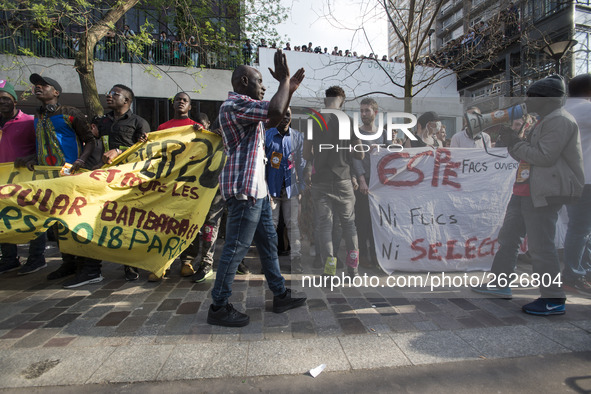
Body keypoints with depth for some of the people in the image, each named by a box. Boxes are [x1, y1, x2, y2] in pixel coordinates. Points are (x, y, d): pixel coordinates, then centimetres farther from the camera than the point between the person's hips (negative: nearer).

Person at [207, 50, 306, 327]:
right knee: (236, 248, -4)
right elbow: (274, 110, -26)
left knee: (268, 242, 14)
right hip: (243, 189, -11)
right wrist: (284, 81, -10)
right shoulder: (234, 104, -13)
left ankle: (280, 295, 27)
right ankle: (218, 307, 11)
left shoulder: (244, 106, 21)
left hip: (256, 189, 11)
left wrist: (289, 90, 19)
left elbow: (273, 121, 26)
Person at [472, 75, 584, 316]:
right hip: (525, 191, 11)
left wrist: (514, 143, -14)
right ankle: (500, 284, 24)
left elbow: (545, 157, -21)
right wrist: (512, 142, 8)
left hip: (544, 194, -11)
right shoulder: (545, 121, 21)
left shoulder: (560, 121, -12)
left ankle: (554, 300, 8)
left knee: (540, 245, -6)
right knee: (508, 237, 14)